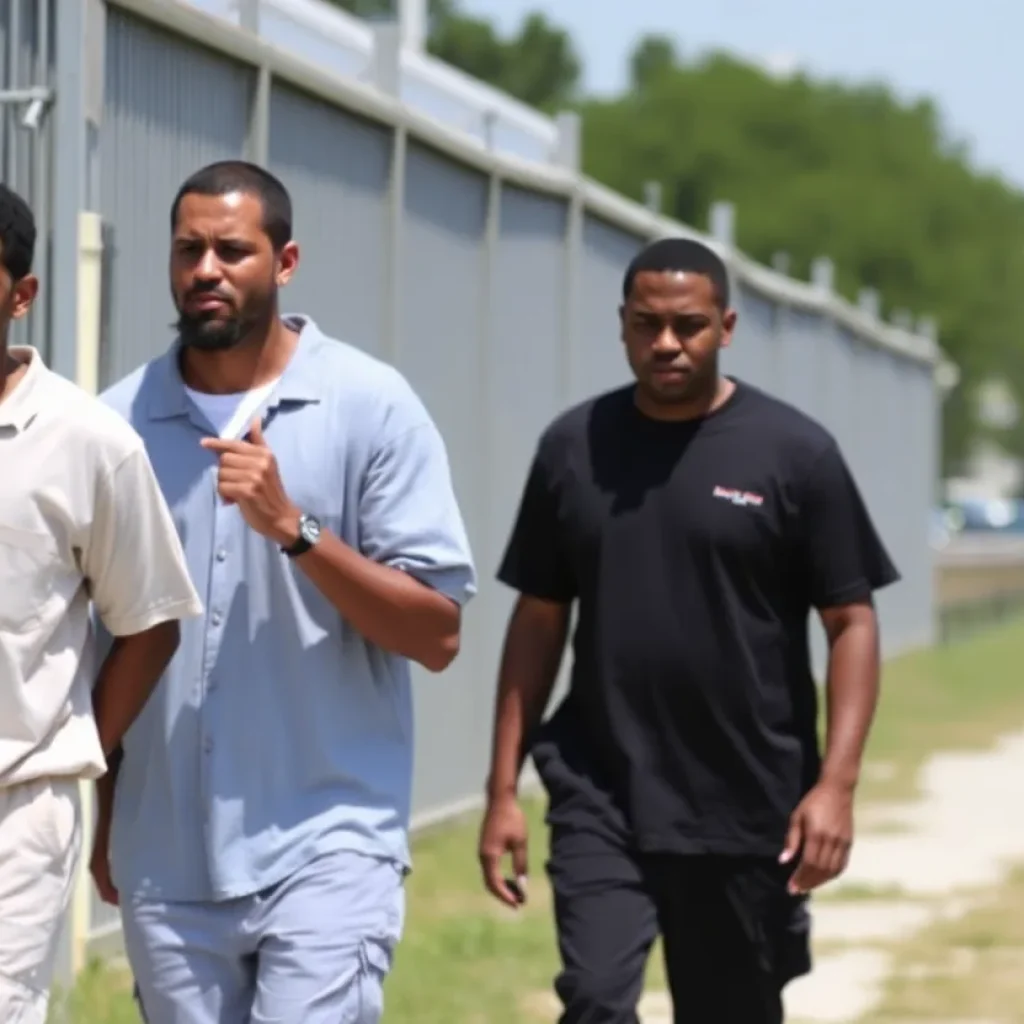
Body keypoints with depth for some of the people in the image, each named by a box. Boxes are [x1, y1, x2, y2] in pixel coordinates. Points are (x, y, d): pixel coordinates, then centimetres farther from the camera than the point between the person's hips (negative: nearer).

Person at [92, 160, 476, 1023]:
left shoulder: (370, 405, -2)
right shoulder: (120, 421, 6)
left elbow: (437, 635, -6)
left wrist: (290, 526, -16)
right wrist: (106, 823, 10)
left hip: (326, 846, -3)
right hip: (165, 860, 3)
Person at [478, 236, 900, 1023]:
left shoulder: (794, 453, -4)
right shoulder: (573, 448, 5)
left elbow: (851, 623, -4)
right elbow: (539, 619, 10)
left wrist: (836, 783, -14)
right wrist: (503, 787, 6)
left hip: (746, 810, -1)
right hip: (601, 795, 1)